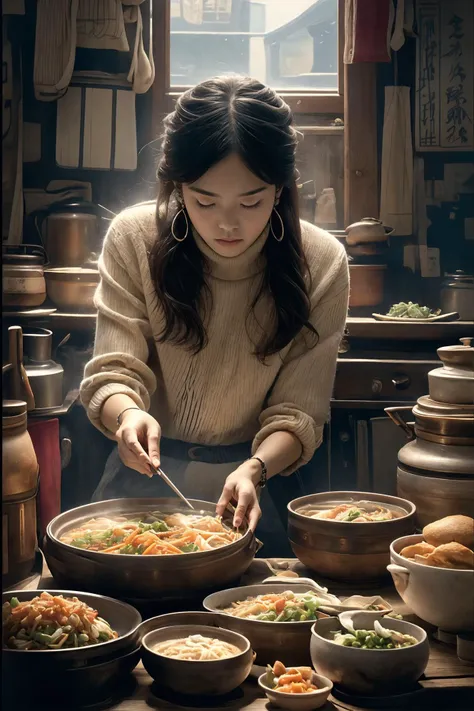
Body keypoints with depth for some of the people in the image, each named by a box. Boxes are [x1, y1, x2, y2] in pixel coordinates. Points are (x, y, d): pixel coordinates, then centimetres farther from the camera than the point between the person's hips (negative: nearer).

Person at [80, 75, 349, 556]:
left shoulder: (320, 264, -11)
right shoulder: (134, 238, -10)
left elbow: (298, 413, -9)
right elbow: (114, 370, -10)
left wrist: (254, 469, -30)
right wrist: (127, 414, -34)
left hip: (257, 481, 0)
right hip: (145, 472, 1)